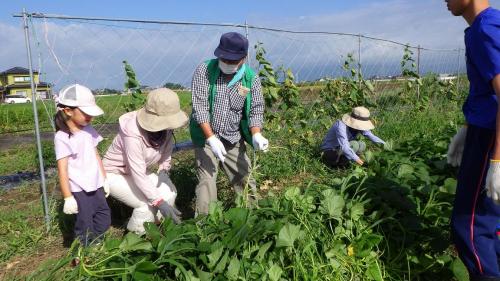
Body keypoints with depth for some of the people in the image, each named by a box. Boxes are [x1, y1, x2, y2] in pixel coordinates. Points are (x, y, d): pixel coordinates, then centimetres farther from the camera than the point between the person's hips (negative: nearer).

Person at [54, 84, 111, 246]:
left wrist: (104, 180, 13)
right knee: (85, 226, 4)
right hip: (78, 190, -7)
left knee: (104, 219, 14)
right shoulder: (62, 137, -14)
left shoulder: (88, 130, 6)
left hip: (95, 186, 7)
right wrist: (68, 198, -17)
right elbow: (62, 170, -16)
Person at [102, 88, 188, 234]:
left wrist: (164, 170, -11)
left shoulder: (165, 127, -17)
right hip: (114, 174, -6)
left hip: (139, 172, 7)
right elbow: (138, 174, -36)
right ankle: (136, 235, 4)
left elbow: (166, 150, 4)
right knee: (149, 204, -23)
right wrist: (159, 202, -38)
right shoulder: (133, 133, -36)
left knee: (170, 193, -10)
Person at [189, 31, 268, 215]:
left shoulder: (251, 78, -7)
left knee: (245, 179, 11)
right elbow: (200, 107, -18)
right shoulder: (204, 71, -14)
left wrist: (256, 135, -21)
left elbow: (256, 110, -3)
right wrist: (211, 138, -26)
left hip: (234, 139, 3)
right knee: (207, 181, -8)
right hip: (206, 137, -3)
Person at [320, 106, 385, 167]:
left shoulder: (359, 125, -7)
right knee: (354, 145, -25)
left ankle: (340, 160, -4)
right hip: (329, 152, -9)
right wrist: (356, 159, -39)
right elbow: (344, 146, -37)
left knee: (362, 145, -8)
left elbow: (371, 136, -4)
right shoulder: (341, 126, -31)